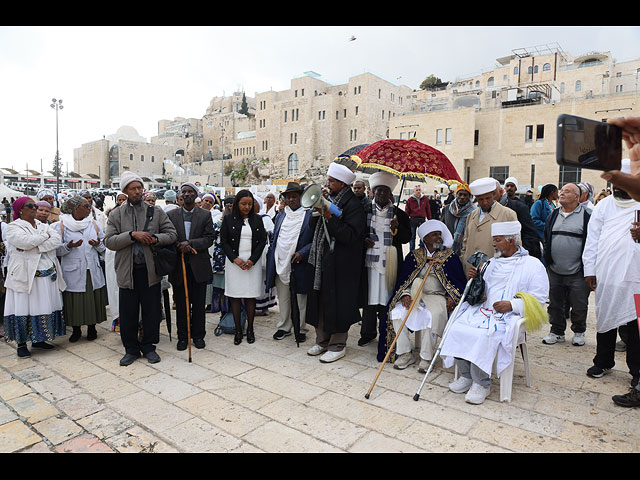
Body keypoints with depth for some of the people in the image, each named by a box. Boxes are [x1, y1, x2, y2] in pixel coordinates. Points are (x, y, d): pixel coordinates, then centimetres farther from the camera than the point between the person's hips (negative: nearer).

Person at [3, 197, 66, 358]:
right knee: (24, 309, -2)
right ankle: (21, 343, 10)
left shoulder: (44, 226, 14)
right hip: (25, 276, -4)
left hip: (48, 275, 5)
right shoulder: (13, 227, 1)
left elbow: (56, 240, -4)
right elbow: (25, 241, -19)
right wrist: (45, 236, -5)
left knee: (45, 308, 8)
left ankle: (38, 339, 22)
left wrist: (35, 246, -15)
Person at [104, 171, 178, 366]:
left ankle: (149, 347, 24)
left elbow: (172, 234, 4)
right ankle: (131, 349, 24)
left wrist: (155, 239, -15)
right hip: (127, 271, 0)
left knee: (152, 311, 8)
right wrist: (132, 235, -17)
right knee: (127, 313, 8)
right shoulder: (116, 214, 6)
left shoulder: (156, 211, 5)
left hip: (150, 269, 0)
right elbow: (109, 241, -4)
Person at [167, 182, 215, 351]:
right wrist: (180, 247, -15)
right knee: (181, 304, 8)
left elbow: (209, 239, -4)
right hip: (179, 265, 1)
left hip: (199, 266, -1)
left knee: (199, 304, 7)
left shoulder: (205, 215, 4)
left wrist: (190, 243, -18)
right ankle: (182, 337, 19)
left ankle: (198, 335, 20)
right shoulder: (171, 215, 7)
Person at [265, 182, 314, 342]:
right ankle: (284, 327, 27)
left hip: (299, 266, -5)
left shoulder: (310, 215, -2)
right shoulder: (280, 216, 16)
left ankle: (301, 329, 21)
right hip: (280, 265, 5)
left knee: (300, 300, 6)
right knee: (283, 299, 13)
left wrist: (302, 253, -17)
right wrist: (271, 257, 9)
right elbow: (274, 239, 20)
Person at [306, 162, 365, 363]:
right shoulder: (329, 199, 11)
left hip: (341, 265, -8)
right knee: (321, 301, 14)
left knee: (337, 303, 0)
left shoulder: (353, 205, -12)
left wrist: (330, 218, -24)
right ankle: (322, 341, 29)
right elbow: (313, 226, 12)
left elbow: (350, 236, -22)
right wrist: (318, 212, -7)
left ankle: (337, 345, 16)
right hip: (322, 261, 8)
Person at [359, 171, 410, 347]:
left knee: (387, 296, 2)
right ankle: (368, 332, 17)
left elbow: (407, 238, 4)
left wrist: (397, 228, -15)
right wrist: (363, 240, -8)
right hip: (369, 259, 0)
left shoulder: (399, 214, 7)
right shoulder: (364, 211, 7)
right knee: (369, 296, 4)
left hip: (390, 262, 0)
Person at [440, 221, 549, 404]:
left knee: (483, 336, -32)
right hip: (482, 310, 6)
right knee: (457, 329, -20)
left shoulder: (533, 265, 3)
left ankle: (481, 384, -14)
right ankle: (466, 376, -4)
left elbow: (539, 298, -3)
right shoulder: (493, 262, 22)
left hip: (508, 316, -6)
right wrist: (473, 279, 7)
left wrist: (512, 305, -17)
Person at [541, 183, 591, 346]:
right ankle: (557, 331, 25)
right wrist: (547, 261, 10)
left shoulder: (586, 216, -5)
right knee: (555, 303, 10)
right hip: (555, 271, 4)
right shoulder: (553, 215, 10)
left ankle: (579, 332, 27)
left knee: (579, 305, 6)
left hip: (577, 272, -4)